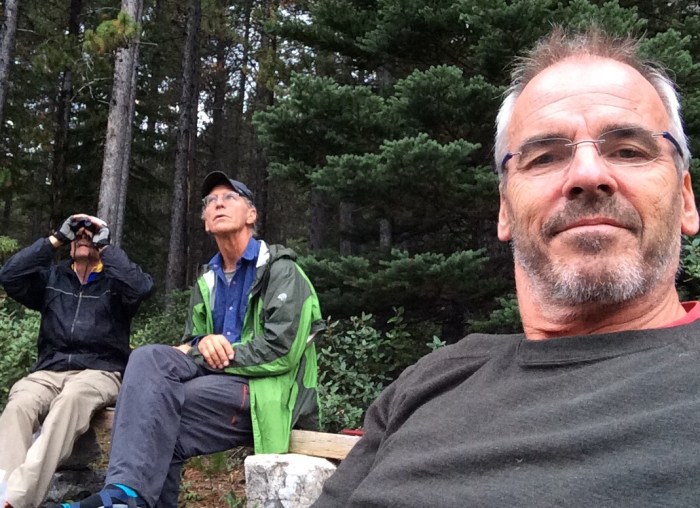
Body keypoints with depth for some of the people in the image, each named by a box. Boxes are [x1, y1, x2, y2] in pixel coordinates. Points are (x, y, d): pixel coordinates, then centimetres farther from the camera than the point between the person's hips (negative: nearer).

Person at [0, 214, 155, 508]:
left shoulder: (115, 281, 12)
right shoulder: (52, 277, 22)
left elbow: (142, 287, -11)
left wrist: (105, 246, -2)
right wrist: (57, 238, 5)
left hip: (99, 372, -3)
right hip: (49, 370, 3)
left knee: (72, 398, -38)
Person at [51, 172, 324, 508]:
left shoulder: (280, 271, -5)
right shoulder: (207, 282, 18)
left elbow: (282, 352, -16)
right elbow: (191, 341, 19)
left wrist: (195, 355, -11)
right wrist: (203, 344, -10)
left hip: (266, 389, -6)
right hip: (219, 376, 7)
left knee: (156, 408, -25)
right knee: (148, 358, -21)